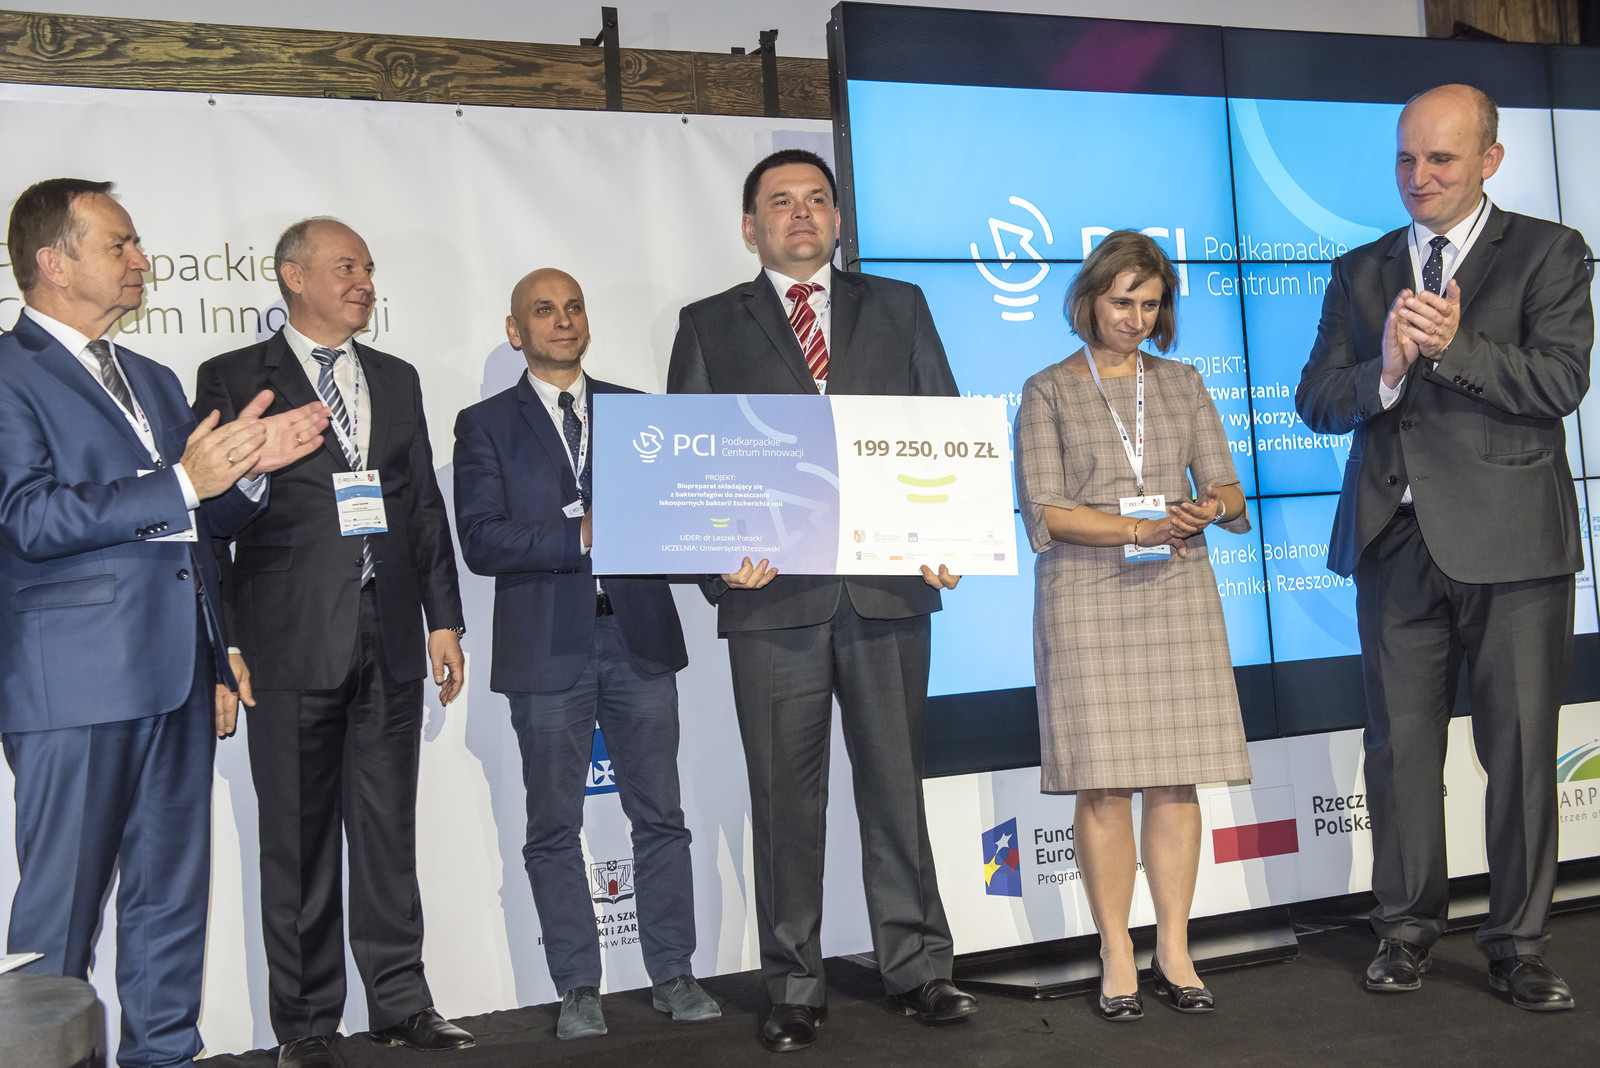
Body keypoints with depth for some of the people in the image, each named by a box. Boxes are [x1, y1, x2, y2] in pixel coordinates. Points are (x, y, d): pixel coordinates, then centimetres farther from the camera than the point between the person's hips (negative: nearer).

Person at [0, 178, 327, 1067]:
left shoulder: (153, 380, 20)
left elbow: (208, 518, 23)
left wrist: (247, 467, 2)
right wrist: (182, 482, -20)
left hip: (175, 679, 7)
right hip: (76, 685, -7)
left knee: (174, 895, 13)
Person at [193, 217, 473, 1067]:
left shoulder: (397, 379, 16)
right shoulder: (233, 378, 3)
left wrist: (443, 619, 9)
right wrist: (221, 639, -8)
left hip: (389, 640, 4)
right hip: (289, 642, -4)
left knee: (388, 829, 9)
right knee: (296, 838, 4)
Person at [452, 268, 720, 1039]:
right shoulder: (486, 424, 4)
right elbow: (481, 541, -7)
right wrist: (580, 536, -16)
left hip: (639, 634, 2)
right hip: (547, 644, -2)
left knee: (659, 814, 7)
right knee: (555, 826, 5)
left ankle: (673, 974, 18)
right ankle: (577, 989, 16)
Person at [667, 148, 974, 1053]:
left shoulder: (898, 306, 14)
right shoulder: (710, 325, 11)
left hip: (891, 582, 1)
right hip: (774, 592, -1)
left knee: (897, 786, 8)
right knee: (786, 800, 5)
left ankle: (918, 969, 19)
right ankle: (796, 988, 16)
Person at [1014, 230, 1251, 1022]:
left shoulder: (1182, 384, 14)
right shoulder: (1047, 392, 4)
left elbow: (1228, 489, 8)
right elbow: (1042, 509, -6)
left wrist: (1207, 508, -16)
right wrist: (1138, 528, -18)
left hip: (1178, 593, 3)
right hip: (1086, 599, -3)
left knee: (1177, 776, 0)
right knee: (1103, 780, -4)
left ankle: (1173, 949, 9)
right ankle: (1116, 956, 6)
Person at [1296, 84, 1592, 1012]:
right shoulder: (1360, 272, 13)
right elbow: (1317, 402, 5)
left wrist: (1451, 347, -20)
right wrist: (1384, 371, -15)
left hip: (1511, 539, -3)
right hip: (1397, 541, 3)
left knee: (1521, 749, 3)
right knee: (1401, 745, 8)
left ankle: (1518, 944, 15)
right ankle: (1409, 928, 21)